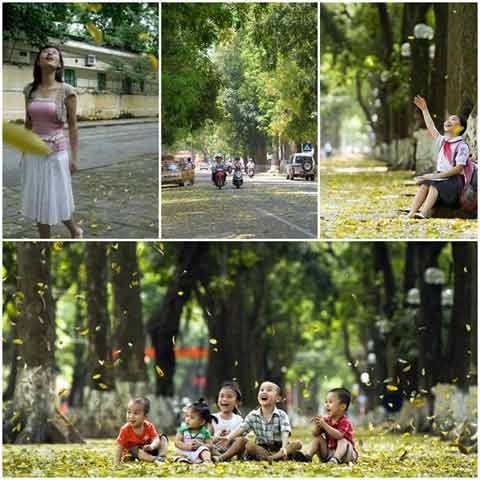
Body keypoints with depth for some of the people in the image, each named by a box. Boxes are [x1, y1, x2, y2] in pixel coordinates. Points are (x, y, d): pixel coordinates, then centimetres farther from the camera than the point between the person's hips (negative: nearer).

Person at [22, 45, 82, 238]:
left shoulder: (66, 91, -8)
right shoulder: (30, 90, 2)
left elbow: (72, 125, -4)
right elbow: (28, 123, 11)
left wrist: (74, 157, -6)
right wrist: (24, 151, 13)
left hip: (56, 152, -4)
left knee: (58, 199, 4)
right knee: (38, 200, 7)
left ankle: (75, 230, 32)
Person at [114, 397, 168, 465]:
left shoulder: (149, 426, -10)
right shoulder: (125, 429, -17)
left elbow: (156, 439, -23)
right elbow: (119, 448, -17)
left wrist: (152, 446, -48)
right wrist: (116, 465, -27)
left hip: (147, 450, 3)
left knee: (163, 438, -6)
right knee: (135, 450, -37)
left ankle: (162, 457, -27)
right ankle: (155, 459, -44)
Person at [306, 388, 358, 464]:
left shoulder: (345, 422, -17)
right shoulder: (326, 420, 2)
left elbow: (338, 436, -34)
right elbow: (315, 434, -2)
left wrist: (324, 425, -37)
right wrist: (317, 426, -24)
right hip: (328, 452, 6)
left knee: (343, 441, -32)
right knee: (318, 437, -4)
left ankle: (336, 459, -55)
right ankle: (309, 456, -18)